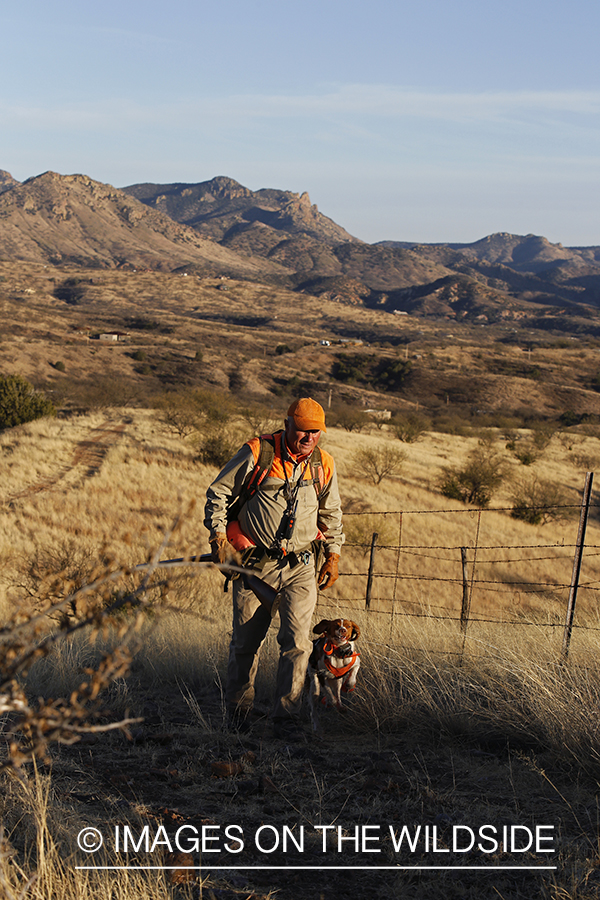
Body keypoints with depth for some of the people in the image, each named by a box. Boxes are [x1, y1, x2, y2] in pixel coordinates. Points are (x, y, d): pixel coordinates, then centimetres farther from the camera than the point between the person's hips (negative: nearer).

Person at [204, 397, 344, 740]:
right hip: (254, 564, -2)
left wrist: (333, 555, 16)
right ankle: (240, 712, 30)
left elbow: (331, 514, 20)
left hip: (301, 565, 2)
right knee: (246, 641, 9)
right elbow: (218, 494, -1)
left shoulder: (323, 464, 4)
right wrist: (218, 535, -11)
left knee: (297, 641, -9)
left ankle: (287, 718, 2)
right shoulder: (257, 453, -9)